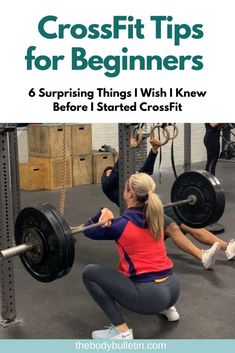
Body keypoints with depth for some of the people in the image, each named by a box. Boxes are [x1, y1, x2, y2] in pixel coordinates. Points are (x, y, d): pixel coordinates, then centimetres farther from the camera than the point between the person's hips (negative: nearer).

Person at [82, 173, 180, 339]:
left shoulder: (122, 225, -13)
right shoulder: (156, 216, 5)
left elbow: (88, 231, 3)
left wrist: (102, 213, -9)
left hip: (150, 296, -8)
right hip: (173, 288, 8)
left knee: (90, 273, 1)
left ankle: (122, 331, 0)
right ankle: (167, 307, 29)